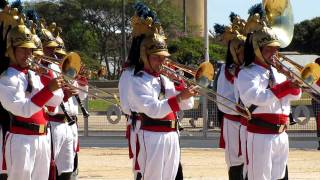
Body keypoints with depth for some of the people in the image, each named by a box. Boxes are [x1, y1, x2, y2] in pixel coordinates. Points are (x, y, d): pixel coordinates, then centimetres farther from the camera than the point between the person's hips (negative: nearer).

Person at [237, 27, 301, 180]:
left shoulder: (277, 72, 16)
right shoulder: (247, 73, -6)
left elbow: (295, 95, 12)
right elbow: (259, 98, -20)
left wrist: (289, 77, -6)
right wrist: (286, 86, -19)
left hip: (281, 135, 7)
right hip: (260, 136, -7)